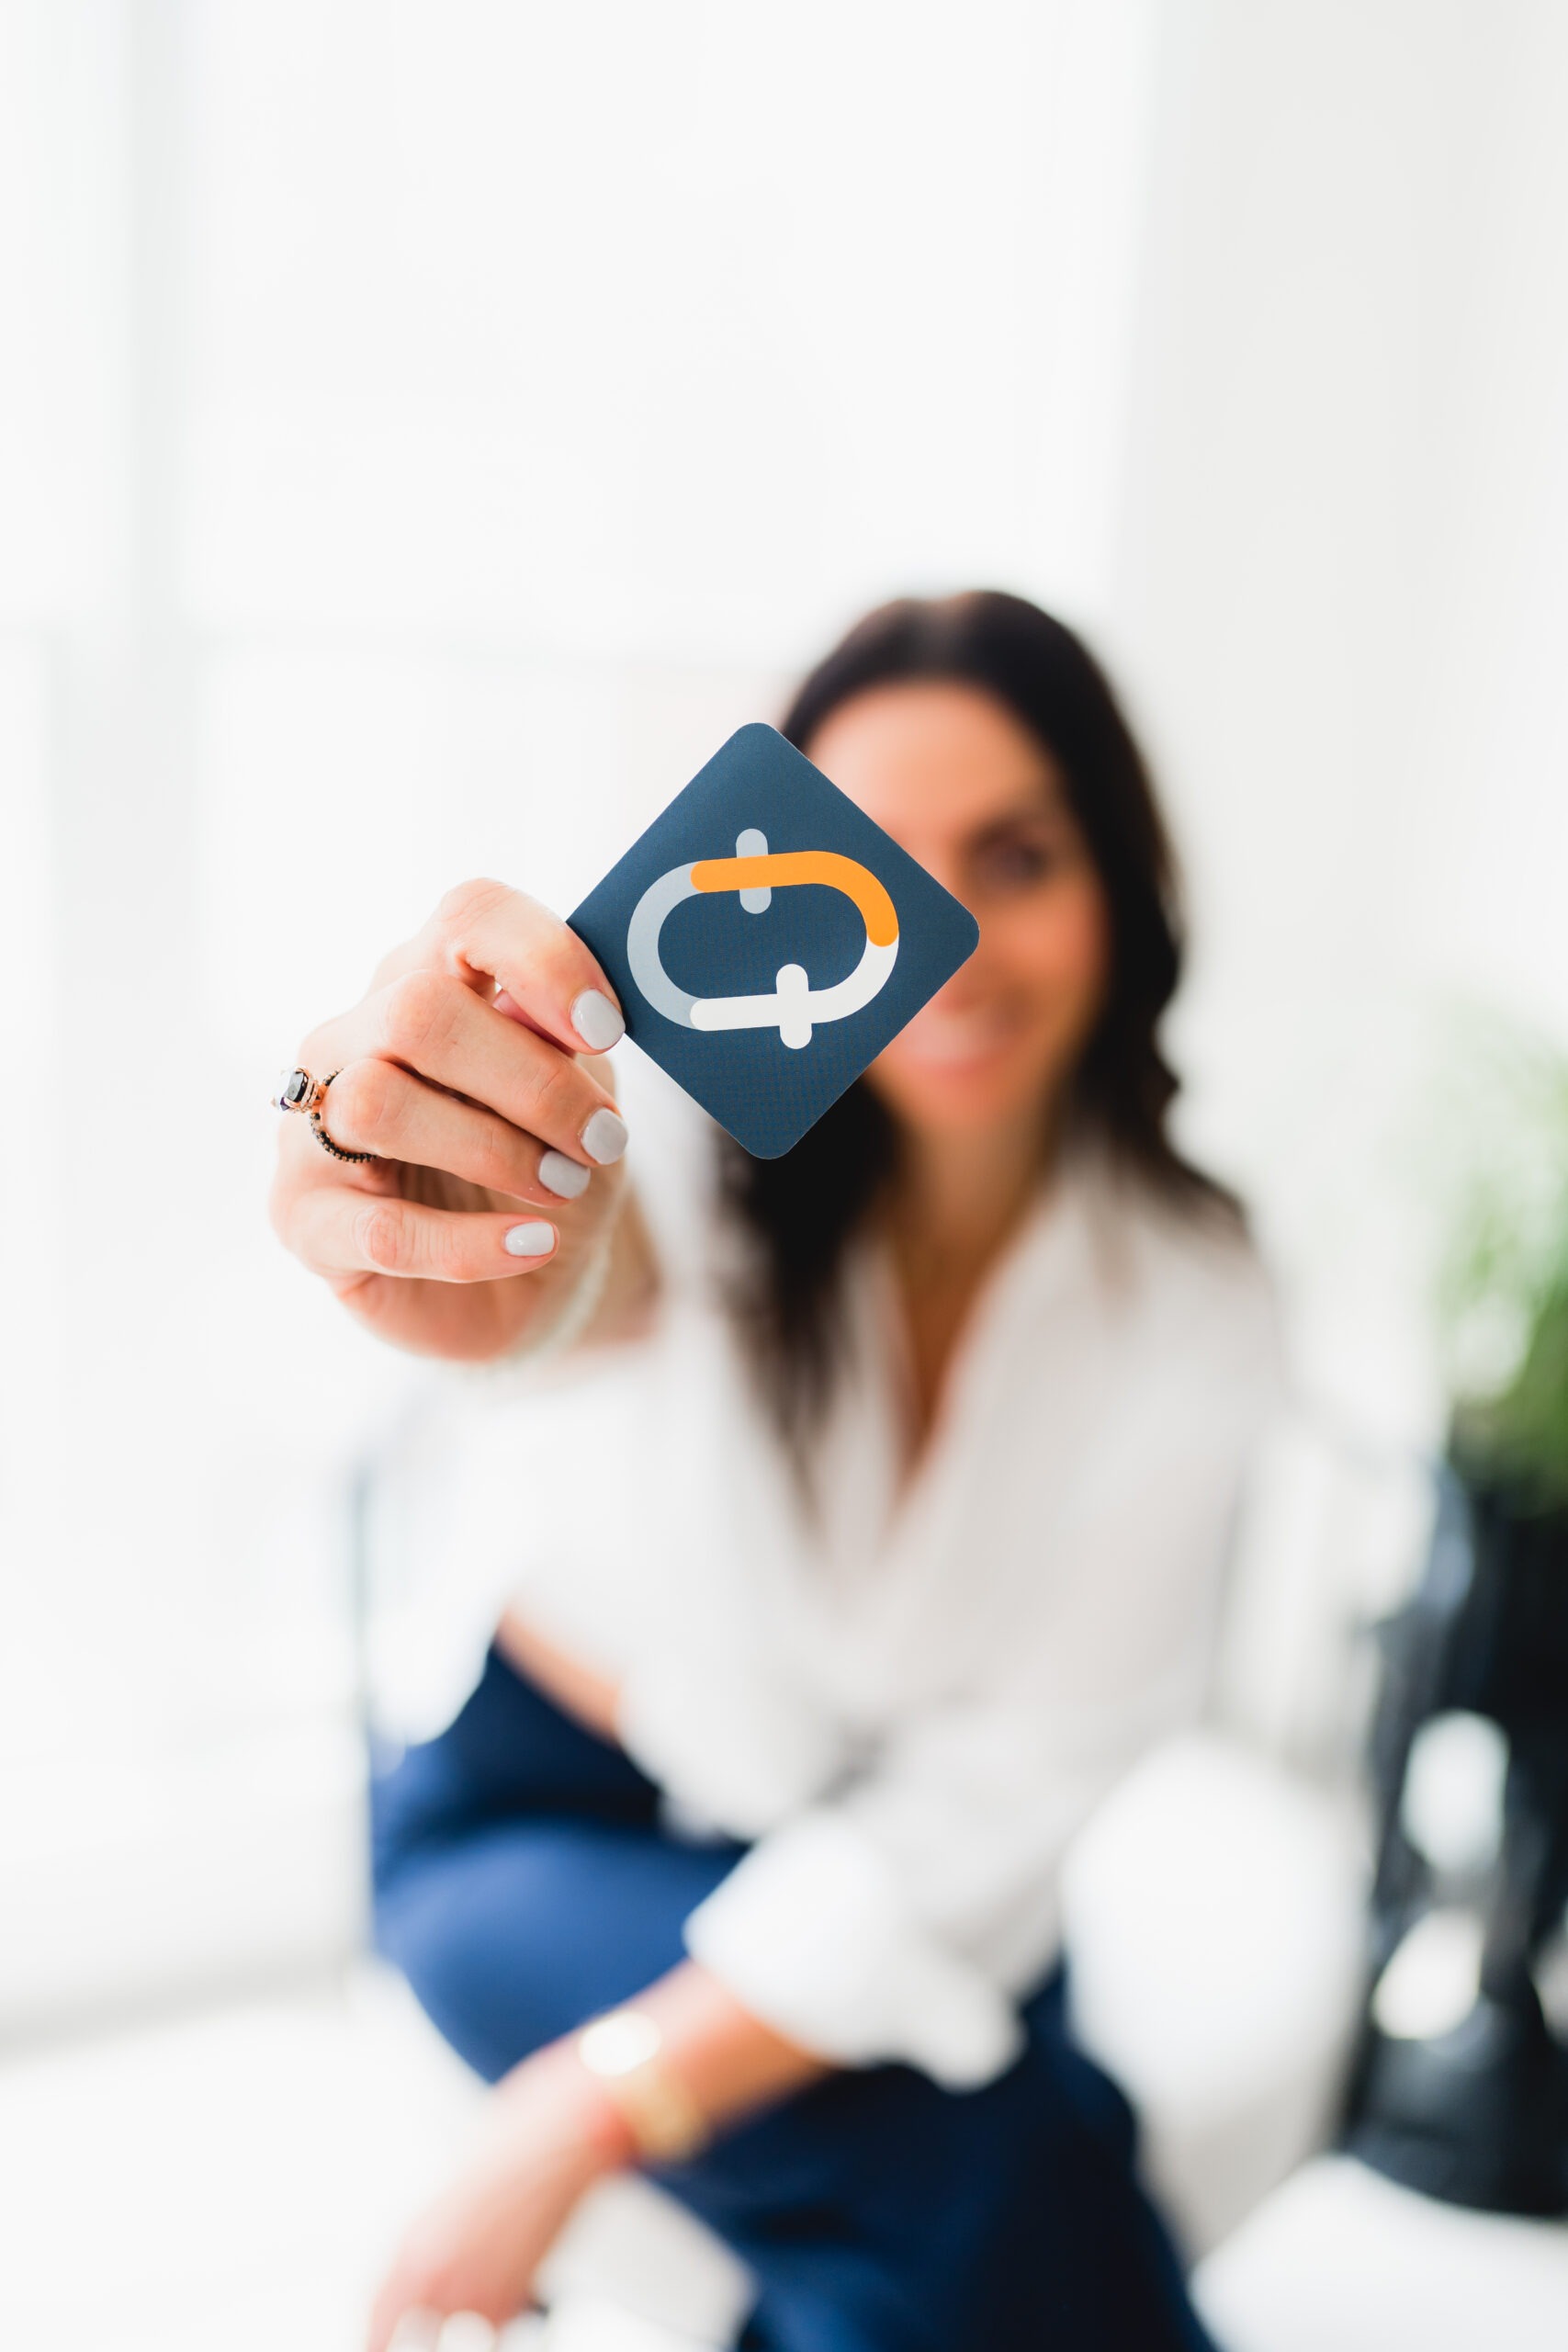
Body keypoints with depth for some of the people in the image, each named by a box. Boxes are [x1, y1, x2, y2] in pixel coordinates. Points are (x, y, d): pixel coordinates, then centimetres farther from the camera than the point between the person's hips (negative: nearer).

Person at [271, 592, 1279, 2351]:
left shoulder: (1187, 1313, -14)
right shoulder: (712, 1144, -20)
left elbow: (983, 1805, -16)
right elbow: (575, 1245, -45)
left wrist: (586, 2115, -20)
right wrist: (432, 1252, -69)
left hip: (870, 1887, 3)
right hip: (542, 1807, -2)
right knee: (993, 2192, -25)